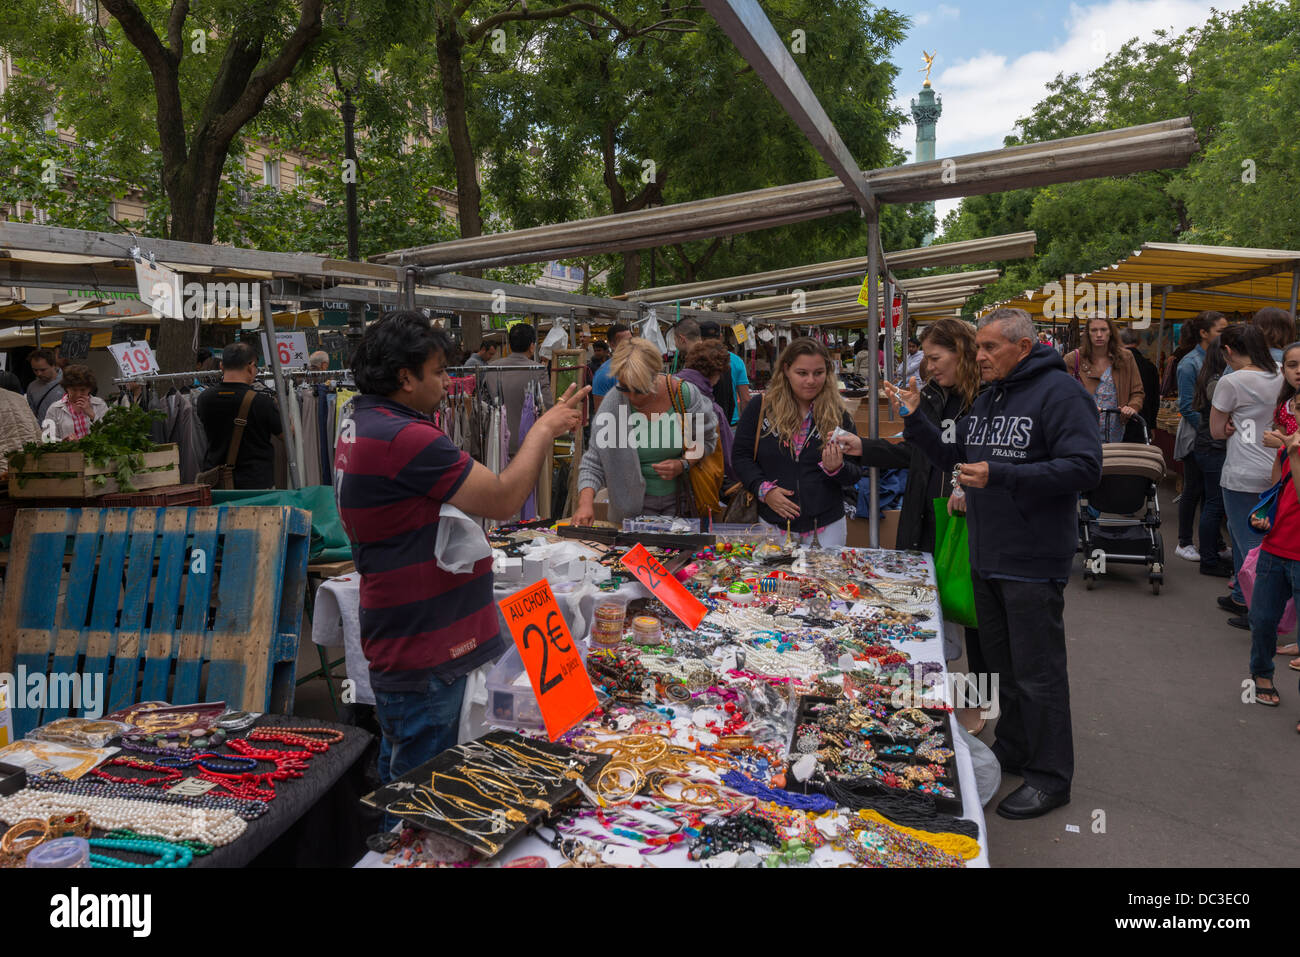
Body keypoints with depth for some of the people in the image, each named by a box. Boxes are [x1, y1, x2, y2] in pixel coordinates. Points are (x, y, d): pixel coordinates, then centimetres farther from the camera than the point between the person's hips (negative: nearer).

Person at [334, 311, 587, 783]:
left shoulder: (359, 424, 10)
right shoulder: (402, 438, -24)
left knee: (399, 776, 23)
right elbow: (503, 499, -20)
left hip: (398, 644, 11)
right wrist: (545, 429, -7)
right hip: (424, 655, -11)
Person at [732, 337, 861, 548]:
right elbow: (740, 457, 2)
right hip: (773, 525, 0)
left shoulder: (838, 414, 0)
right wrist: (764, 490, -12)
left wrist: (836, 468, -20)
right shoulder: (760, 408, -1)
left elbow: (855, 474, 2)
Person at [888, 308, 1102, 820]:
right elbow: (955, 456, 18)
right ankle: (1011, 751, 36)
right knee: (1002, 662, 20)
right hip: (987, 558, 9)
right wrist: (914, 419, 4)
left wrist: (999, 475, -28)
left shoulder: (1060, 392, -14)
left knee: (1037, 671, 0)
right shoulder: (987, 397, 13)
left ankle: (1050, 777, 14)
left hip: (1033, 563, -9)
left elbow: (1084, 468, -23)